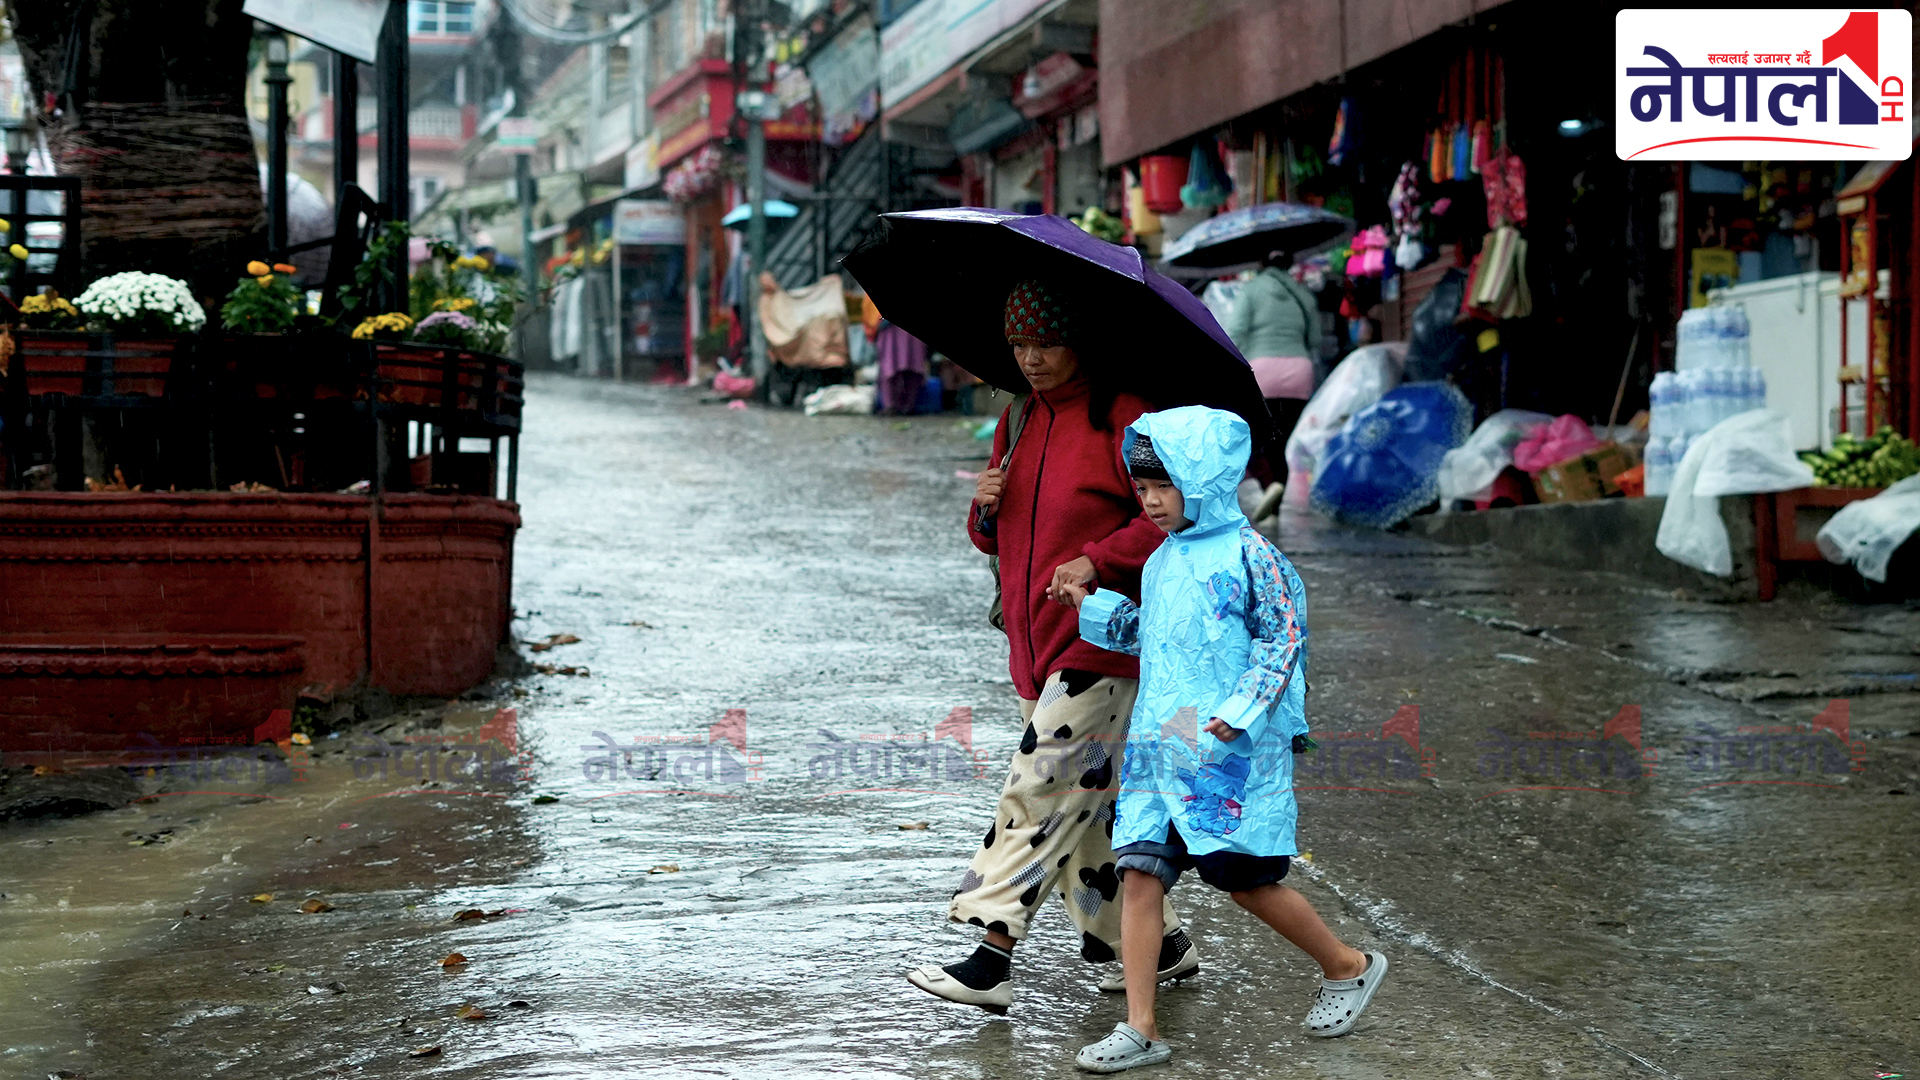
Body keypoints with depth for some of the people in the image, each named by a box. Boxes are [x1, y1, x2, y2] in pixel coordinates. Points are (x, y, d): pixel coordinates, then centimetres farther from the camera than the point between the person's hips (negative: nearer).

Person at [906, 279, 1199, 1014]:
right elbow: (997, 538, 21)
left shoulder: (1124, 417, -9)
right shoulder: (1018, 421, 15)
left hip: (1099, 639, -8)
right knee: (1085, 800, 12)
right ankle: (1159, 943, 24)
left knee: (1043, 789, -13)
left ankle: (992, 958, -14)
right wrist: (984, 509, -2)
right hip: (1035, 644, 8)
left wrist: (1095, 561, -24)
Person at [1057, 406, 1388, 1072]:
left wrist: (1238, 712, -19)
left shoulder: (1249, 555, -8)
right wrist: (1093, 607, 17)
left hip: (1232, 751, -7)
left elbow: (1282, 639, -11)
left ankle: (1348, 966, 27)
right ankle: (1140, 1029, -1)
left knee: (1247, 881, 2)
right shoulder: (1162, 561, 15)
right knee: (1140, 872, -4)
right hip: (1157, 745, 7)